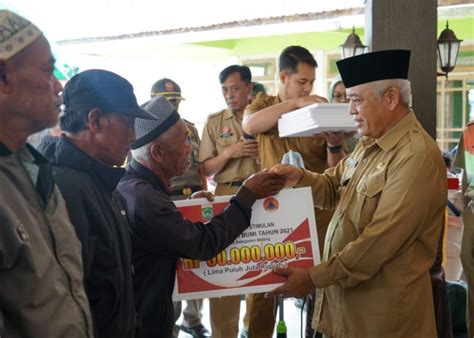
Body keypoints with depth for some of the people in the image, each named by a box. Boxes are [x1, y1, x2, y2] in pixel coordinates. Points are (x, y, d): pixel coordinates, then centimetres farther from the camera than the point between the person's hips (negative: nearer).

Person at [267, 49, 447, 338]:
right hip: (344, 292, 8)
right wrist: (301, 178, -5)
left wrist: (314, 278, -20)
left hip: (382, 307, -8)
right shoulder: (369, 144, 10)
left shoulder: (417, 156, -21)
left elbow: (379, 242, -25)